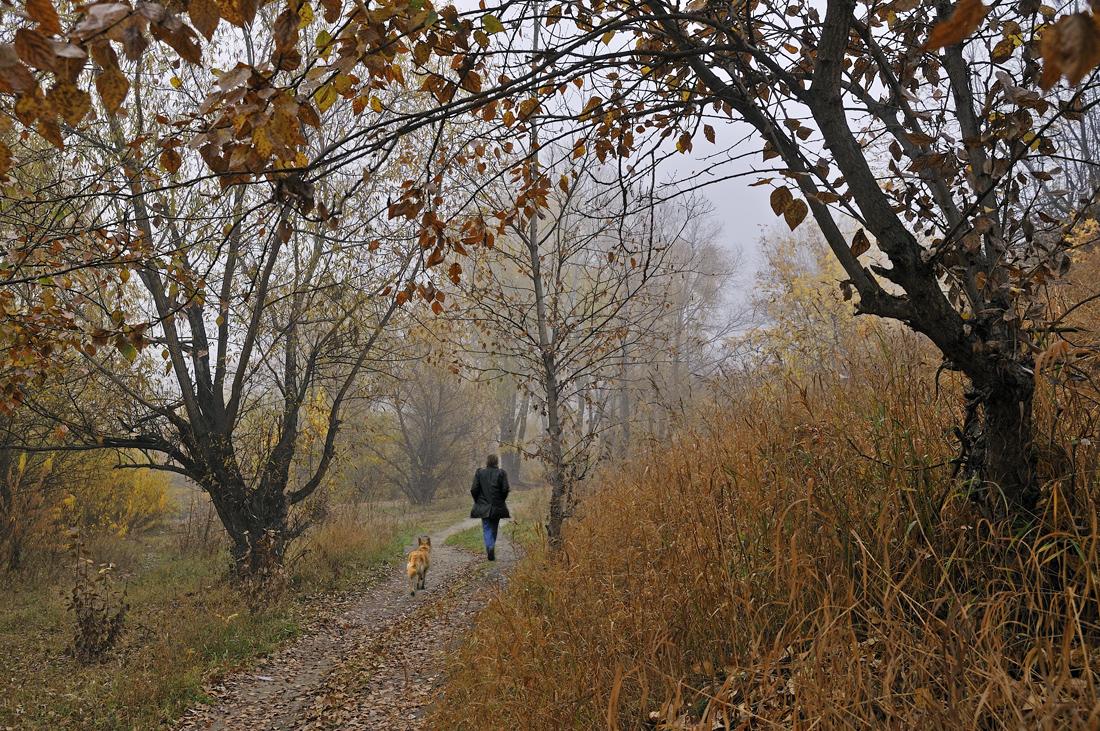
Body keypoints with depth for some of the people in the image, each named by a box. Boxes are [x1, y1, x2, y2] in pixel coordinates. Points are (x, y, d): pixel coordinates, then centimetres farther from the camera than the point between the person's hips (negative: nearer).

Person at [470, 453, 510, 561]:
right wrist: (502, 500, 9)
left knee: (486, 528, 3)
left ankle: (490, 547, -17)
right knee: (494, 528, 14)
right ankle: (491, 547, 13)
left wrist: (477, 501, 10)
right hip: (497, 506, 0)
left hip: (483, 506, 0)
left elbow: (474, 489, -4)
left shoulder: (479, 473, -1)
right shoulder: (501, 473, -3)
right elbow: (505, 489, -8)